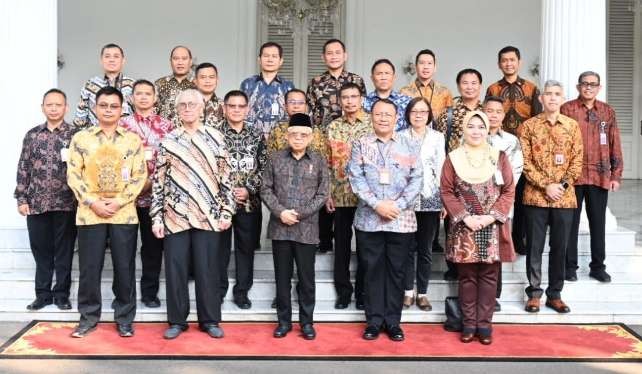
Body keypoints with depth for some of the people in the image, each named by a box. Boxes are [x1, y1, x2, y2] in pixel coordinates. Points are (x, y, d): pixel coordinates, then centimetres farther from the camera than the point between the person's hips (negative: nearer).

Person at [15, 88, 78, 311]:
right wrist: (21, 199, 3)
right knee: (40, 251, 9)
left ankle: (62, 294, 16)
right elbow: (23, 168, 9)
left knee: (64, 251, 4)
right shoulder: (32, 135, 9)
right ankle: (43, 294, 20)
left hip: (65, 204, -3)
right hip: (36, 203, 3)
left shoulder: (75, 135, 1)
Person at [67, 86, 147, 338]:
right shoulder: (80, 138, 6)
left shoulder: (133, 140, 5)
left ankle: (125, 318, 15)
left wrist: (119, 202, -11)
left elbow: (140, 176, 0)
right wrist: (93, 203, -10)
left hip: (124, 213, 0)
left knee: (124, 267, 4)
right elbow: (73, 175, 1)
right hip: (90, 212, 0)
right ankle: (88, 317, 18)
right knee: (89, 267, 5)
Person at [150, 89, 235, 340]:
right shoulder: (168, 141, 5)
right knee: (175, 269, 5)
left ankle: (210, 320, 16)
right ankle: (177, 320, 17)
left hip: (208, 215, -1)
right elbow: (158, 181, 5)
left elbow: (225, 177, 4)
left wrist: (226, 211, -2)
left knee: (208, 269, 5)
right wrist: (156, 217, 0)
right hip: (175, 216, 1)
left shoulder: (215, 138, 4)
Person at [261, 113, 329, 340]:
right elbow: (266, 190, 3)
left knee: (306, 277, 5)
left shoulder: (319, 161, 3)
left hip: (307, 229, -1)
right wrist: (281, 212, -12)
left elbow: (322, 194, -1)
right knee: (282, 277, 8)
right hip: (279, 228, 1)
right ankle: (284, 321, 19)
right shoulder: (275, 159, 5)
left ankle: (307, 322, 16)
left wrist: (300, 214, -11)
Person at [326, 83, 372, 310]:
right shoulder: (333, 127, 7)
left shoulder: (372, 124, -1)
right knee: (341, 245, 8)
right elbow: (328, 163, 9)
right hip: (340, 195, 3)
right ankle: (343, 290, 20)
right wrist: (328, 194, 3)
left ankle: (362, 291, 17)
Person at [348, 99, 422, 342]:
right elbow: (355, 178, -5)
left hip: (402, 220, 1)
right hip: (368, 219, 0)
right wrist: (376, 204, -15)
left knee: (396, 271, 6)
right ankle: (374, 321, 16)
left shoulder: (410, 146, 6)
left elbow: (416, 180, 0)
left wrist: (398, 205, -13)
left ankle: (393, 322, 16)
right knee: (372, 270, 6)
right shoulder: (361, 145, 4)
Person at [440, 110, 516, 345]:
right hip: (463, 228, 0)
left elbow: (509, 192, 2)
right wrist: (465, 217, -11)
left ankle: (484, 324, 12)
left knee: (488, 276, 4)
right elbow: (447, 192, 1)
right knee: (467, 277, 5)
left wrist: (492, 216, -11)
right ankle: (469, 323, 14)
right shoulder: (453, 158, 3)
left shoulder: (499, 157, 4)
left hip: (493, 228, 1)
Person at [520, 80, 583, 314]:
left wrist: (563, 185, -9)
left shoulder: (572, 126, 7)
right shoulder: (529, 126, 1)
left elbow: (577, 160, 4)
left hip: (565, 197, 2)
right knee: (534, 247, 4)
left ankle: (555, 294, 18)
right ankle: (534, 293, 15)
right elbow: (525, 162, -4)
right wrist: (545, 186, -13)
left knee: (560, 247, 7)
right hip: (536, 196, -2)